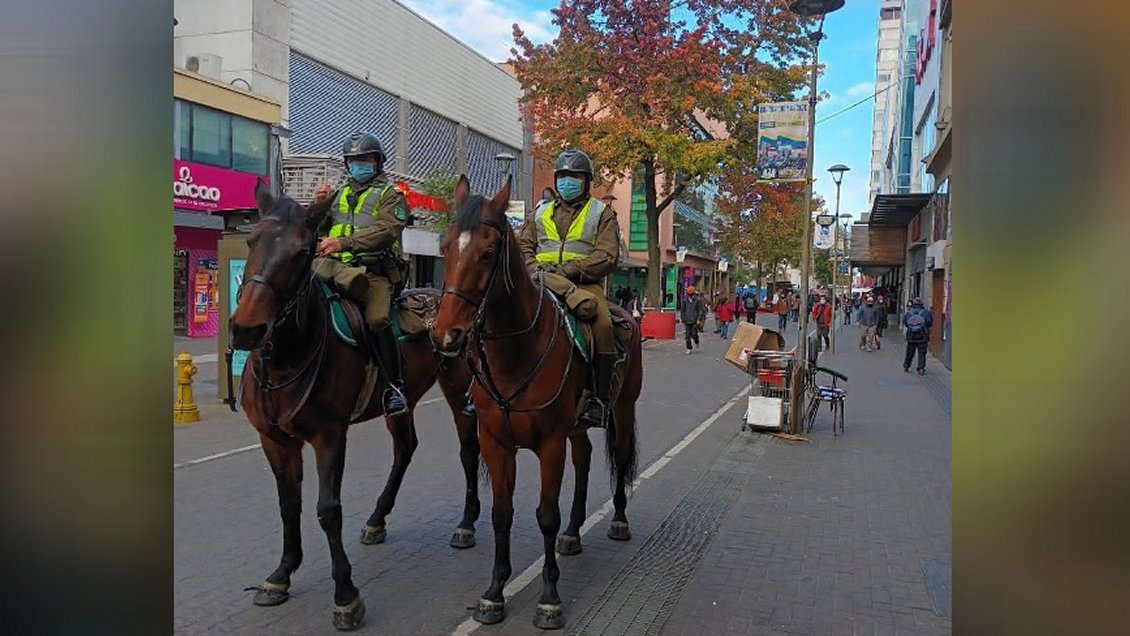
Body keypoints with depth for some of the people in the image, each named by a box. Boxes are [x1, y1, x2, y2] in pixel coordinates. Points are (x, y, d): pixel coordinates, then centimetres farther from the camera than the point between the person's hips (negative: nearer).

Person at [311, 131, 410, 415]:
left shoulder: (390, 194, 11)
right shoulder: (339, 194, 28)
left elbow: (386, 230, -9)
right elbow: (318, 231, 23)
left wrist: (344, 242, -18)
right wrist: (318, 206, 4)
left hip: (375, 271, -5)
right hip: (336, 268, 5)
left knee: (376, 319, -29)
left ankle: (396, 385, -20)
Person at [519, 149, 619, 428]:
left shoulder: (602, 213, 8)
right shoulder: (542, 212, 21)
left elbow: (607, 256, -4)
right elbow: (524, 245, 20)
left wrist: (568, 269, -16)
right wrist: (533, 266, -4)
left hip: (585, 283, -4)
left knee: (603, 325, -31)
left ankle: (600, 399, -26)